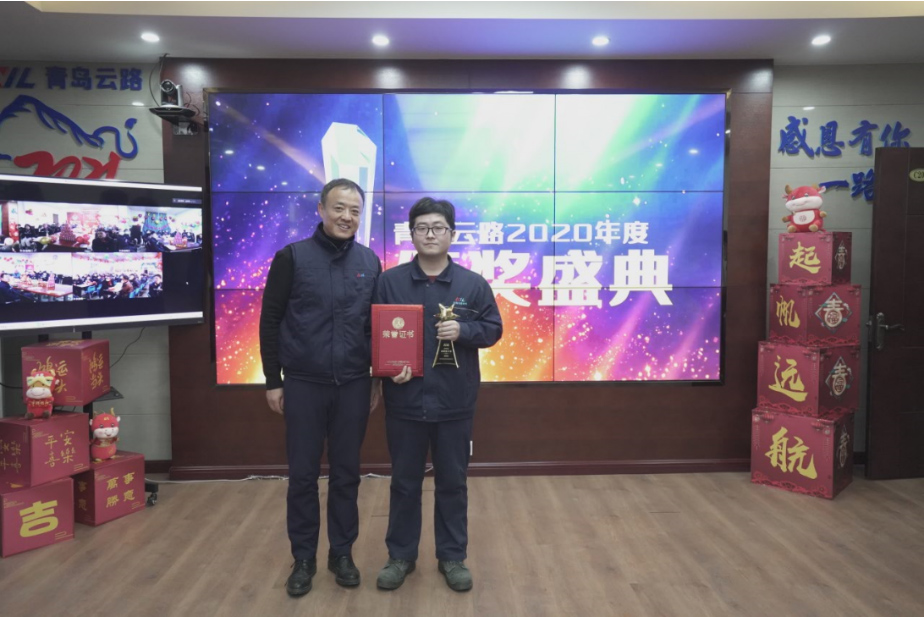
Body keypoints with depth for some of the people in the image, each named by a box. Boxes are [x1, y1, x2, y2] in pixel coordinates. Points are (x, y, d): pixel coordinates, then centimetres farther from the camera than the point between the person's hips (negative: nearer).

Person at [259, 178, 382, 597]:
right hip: (303, 385, -2)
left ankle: (342, 554, 27)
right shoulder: (292, 257, -5)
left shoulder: (369, 262, 4)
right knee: (302, 475, 8)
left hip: (353, 386, 2)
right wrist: (273, 380, -3)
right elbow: (270, 321, -2)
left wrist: (378, 379, 9)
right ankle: (303, 559, 24)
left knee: (346, 473, 11)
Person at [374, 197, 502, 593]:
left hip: (454, 402, 0)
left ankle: (452, 556, 28)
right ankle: (400, 555, 29)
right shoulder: (389, 281, 0)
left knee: (452, 482, 12)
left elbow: (493, 329, 4)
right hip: (405, 401, 0)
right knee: (404, 482, 13)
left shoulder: (473, 283, 1)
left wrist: (464, 331, -15)